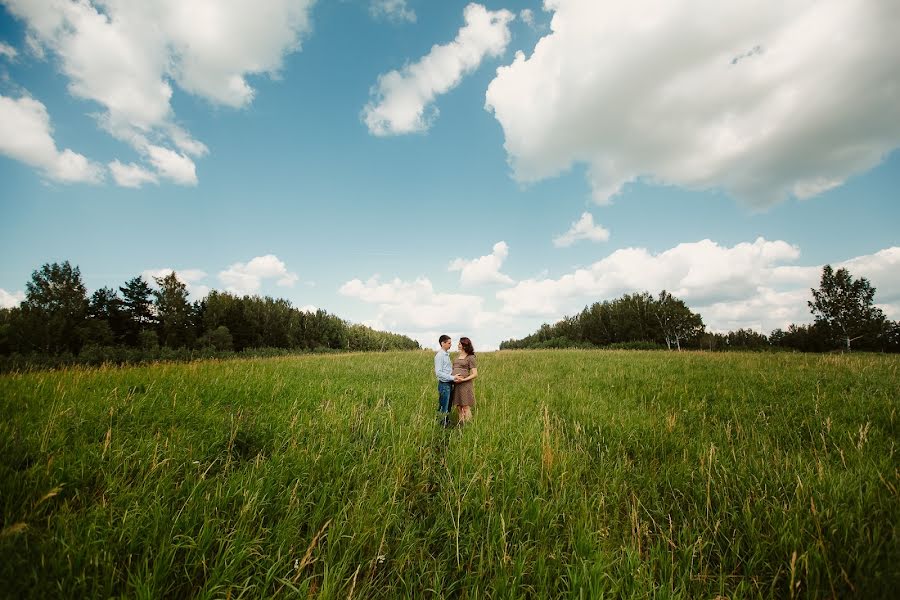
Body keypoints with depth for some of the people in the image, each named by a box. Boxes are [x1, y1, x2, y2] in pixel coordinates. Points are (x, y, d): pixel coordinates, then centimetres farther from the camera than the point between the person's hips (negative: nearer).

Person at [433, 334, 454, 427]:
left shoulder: (447, 354, 13)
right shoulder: (439, 355, -14)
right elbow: (438, 373, -20)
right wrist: (452, 377, -20)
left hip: (449, 384, 9)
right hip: (444, 384, -9)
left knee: (448, 407, 16)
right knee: (443, 408, -1)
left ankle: (447, 422, 26)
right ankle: (441, 426, 8)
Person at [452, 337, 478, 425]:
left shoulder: (471, 358, -5)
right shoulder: (457, 356, 14)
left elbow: (475, 374, -8)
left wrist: (463, 379, -18)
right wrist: (452, 377, 1)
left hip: (465, 384, -6)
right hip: (456, 384, 6)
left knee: (466, 407, -1)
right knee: (459, 407, 10)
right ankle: (461, 424, 17)